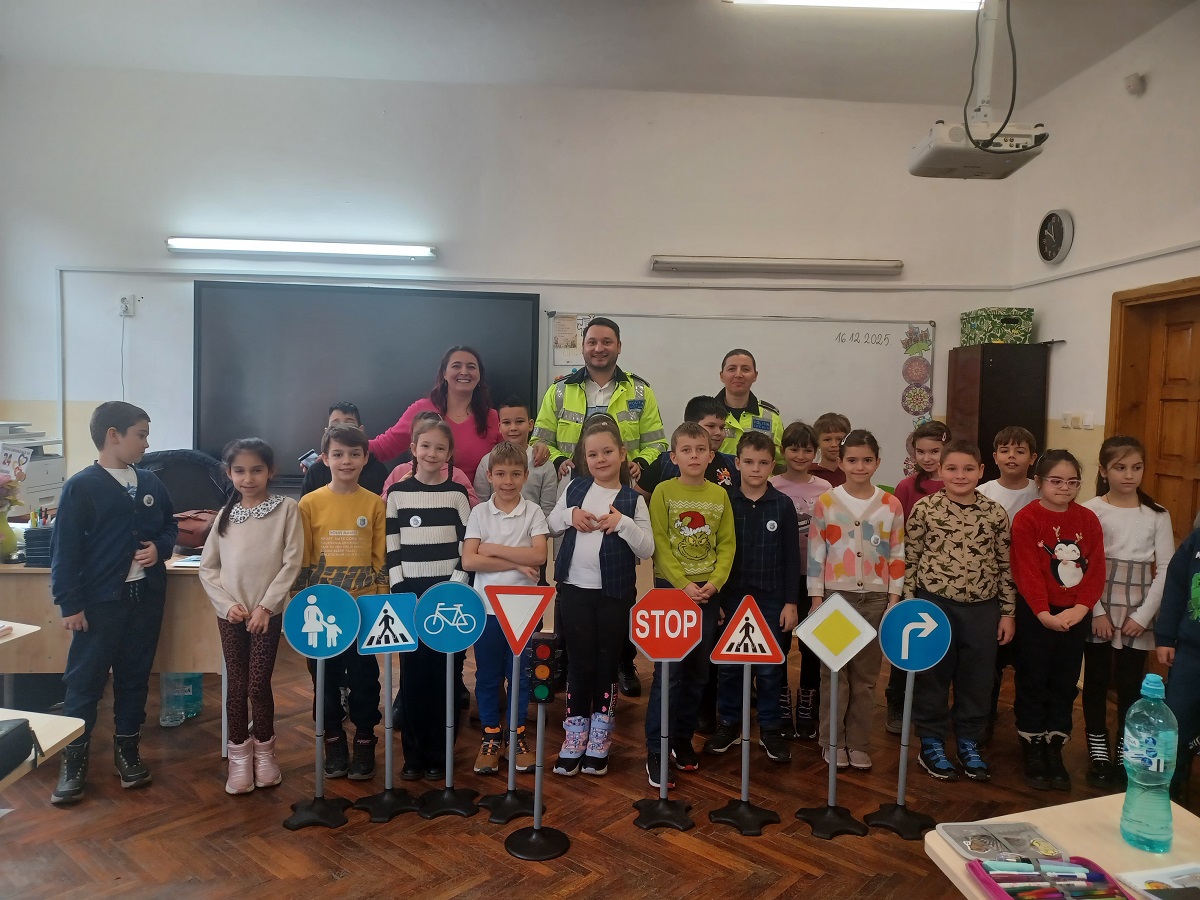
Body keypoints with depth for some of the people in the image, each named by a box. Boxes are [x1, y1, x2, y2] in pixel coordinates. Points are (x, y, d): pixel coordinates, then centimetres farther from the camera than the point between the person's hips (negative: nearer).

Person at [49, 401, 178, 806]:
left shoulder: (151, 483, 6)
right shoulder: (81, 487, -10)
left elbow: (170, 526, 19)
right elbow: (65, 550, -10)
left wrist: (160, 547, -4)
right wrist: (70, 604, -12)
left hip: (146, 597, 5)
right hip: (100, 601, -4)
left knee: (134, 678, 13)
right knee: (84, 681, 4)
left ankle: (127, 749, 27)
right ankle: (74, 760, 17)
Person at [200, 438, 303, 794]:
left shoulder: (286, 508, -5)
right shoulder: (226, 514, 5)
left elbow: (292, 563, -9)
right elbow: (207, 567, 7)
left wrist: (266, 606, -12)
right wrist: (227, 604, -5)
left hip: (268, 613, -3)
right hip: (230, 614, 3)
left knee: (258, 685, 0)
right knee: (237, 684, 8)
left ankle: (264, 750, 21)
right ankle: (239, 755, 22)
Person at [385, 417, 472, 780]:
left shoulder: (457, 493, 3)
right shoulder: (397, 492, 4)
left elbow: (467, 544, 0)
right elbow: (391, 545, 3)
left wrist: (457, 585, -9)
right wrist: (399, 587, -5)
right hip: (409, 591, 1)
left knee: (442, 672, 2)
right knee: (411, 672, 3)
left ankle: (437, 754, 13)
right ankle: (413, 754, 14)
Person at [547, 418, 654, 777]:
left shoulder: (632, 499, -4)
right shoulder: (574, 488, 4)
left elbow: (647, 549, -6)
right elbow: (551, 526, 10)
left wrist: (623, 523, -20)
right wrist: (569, 515, -9)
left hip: (614, 593, -1)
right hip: (574, 589, 2)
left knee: (607, 664, 8)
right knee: (579, 663, 7)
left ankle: (599, 741, 22)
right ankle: (575, 737, 20)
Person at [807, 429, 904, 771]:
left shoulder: (891, 505, 2)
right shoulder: (825, 502, -2)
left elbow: (898, 556, 5)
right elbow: (816, 554, -2)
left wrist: (895, 598, 0)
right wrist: (816, 598, -5)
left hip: (876, 598, 2)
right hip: (836, 596, -1)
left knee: (866, 675, 8)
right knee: (834, 672, 3)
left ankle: (858, 743, 20)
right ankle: (833, 741, 17)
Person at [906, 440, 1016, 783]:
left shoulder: (995, 513, 1)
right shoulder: (924, 508, -5)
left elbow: (1005, 566, 6)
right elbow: (910, 561, -2)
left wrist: (1007, 612, 5)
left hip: (982, 607, 2)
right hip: (935, 603, -2)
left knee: (977, 678, 12)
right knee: (933, 675, 8)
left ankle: (969, 744, 29)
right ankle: (931, 745, 23)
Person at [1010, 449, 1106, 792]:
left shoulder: (1088, 519, 3)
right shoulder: (1027, 519, -10)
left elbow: (1096, 569, -2)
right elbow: (1026, 572, -15)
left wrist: (1079, 609, -14)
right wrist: (1044, 614, -22)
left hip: (1076, 615, 4)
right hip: (1036, 616, -4)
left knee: (1065, 684, 12)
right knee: (1033, 683, 6)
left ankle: (1055, 751, 25)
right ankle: (1033, 751, 19)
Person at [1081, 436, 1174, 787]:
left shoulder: (1157, 515, 0)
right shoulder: (1090, 510, -5)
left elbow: (1166, 569, 0)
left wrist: (1144, 615, -6)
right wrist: (1096, 611, -11)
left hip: (1137, 611, 1)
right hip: (1097, 608, -1)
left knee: (1130, 684, 6)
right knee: (1096, 679, 8)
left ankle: (1125, 754, 20)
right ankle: (1098, 751, 21)